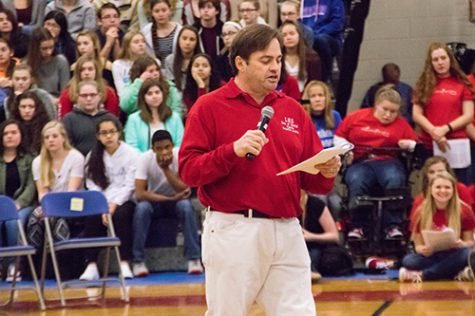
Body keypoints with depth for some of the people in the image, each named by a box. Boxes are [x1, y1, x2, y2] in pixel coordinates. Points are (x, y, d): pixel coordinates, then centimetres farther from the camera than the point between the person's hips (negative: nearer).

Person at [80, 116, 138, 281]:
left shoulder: (131, 153, 0)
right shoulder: (93, 157, 10)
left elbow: (129, 186, -7)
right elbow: (93, 187, 2)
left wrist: (114, 205, -19)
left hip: (124, 201, -2)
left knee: (121, 214, -35)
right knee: (92, 217, -30)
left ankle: (124, 264, -34)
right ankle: (91, 266, -33)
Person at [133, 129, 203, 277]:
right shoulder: (145, 158, -19)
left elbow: (184, 190, -25)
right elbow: (139, 194, -26)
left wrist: (166, 168, -36)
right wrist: (171, 198, -32)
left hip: (176, 199, 0)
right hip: (155, 200, 0)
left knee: (186, 206, -33)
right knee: (141, 208, -33)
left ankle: (193, 258, -25)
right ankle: (138, 261, -23)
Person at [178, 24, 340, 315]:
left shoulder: (293, 110, 13)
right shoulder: (209, 107, 0)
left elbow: (311, 180, 14)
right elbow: (188, 170, -7)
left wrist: (326, 173, -8)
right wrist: (233, 151, -20)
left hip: (288, 233, 4)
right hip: (233, 232, -4)